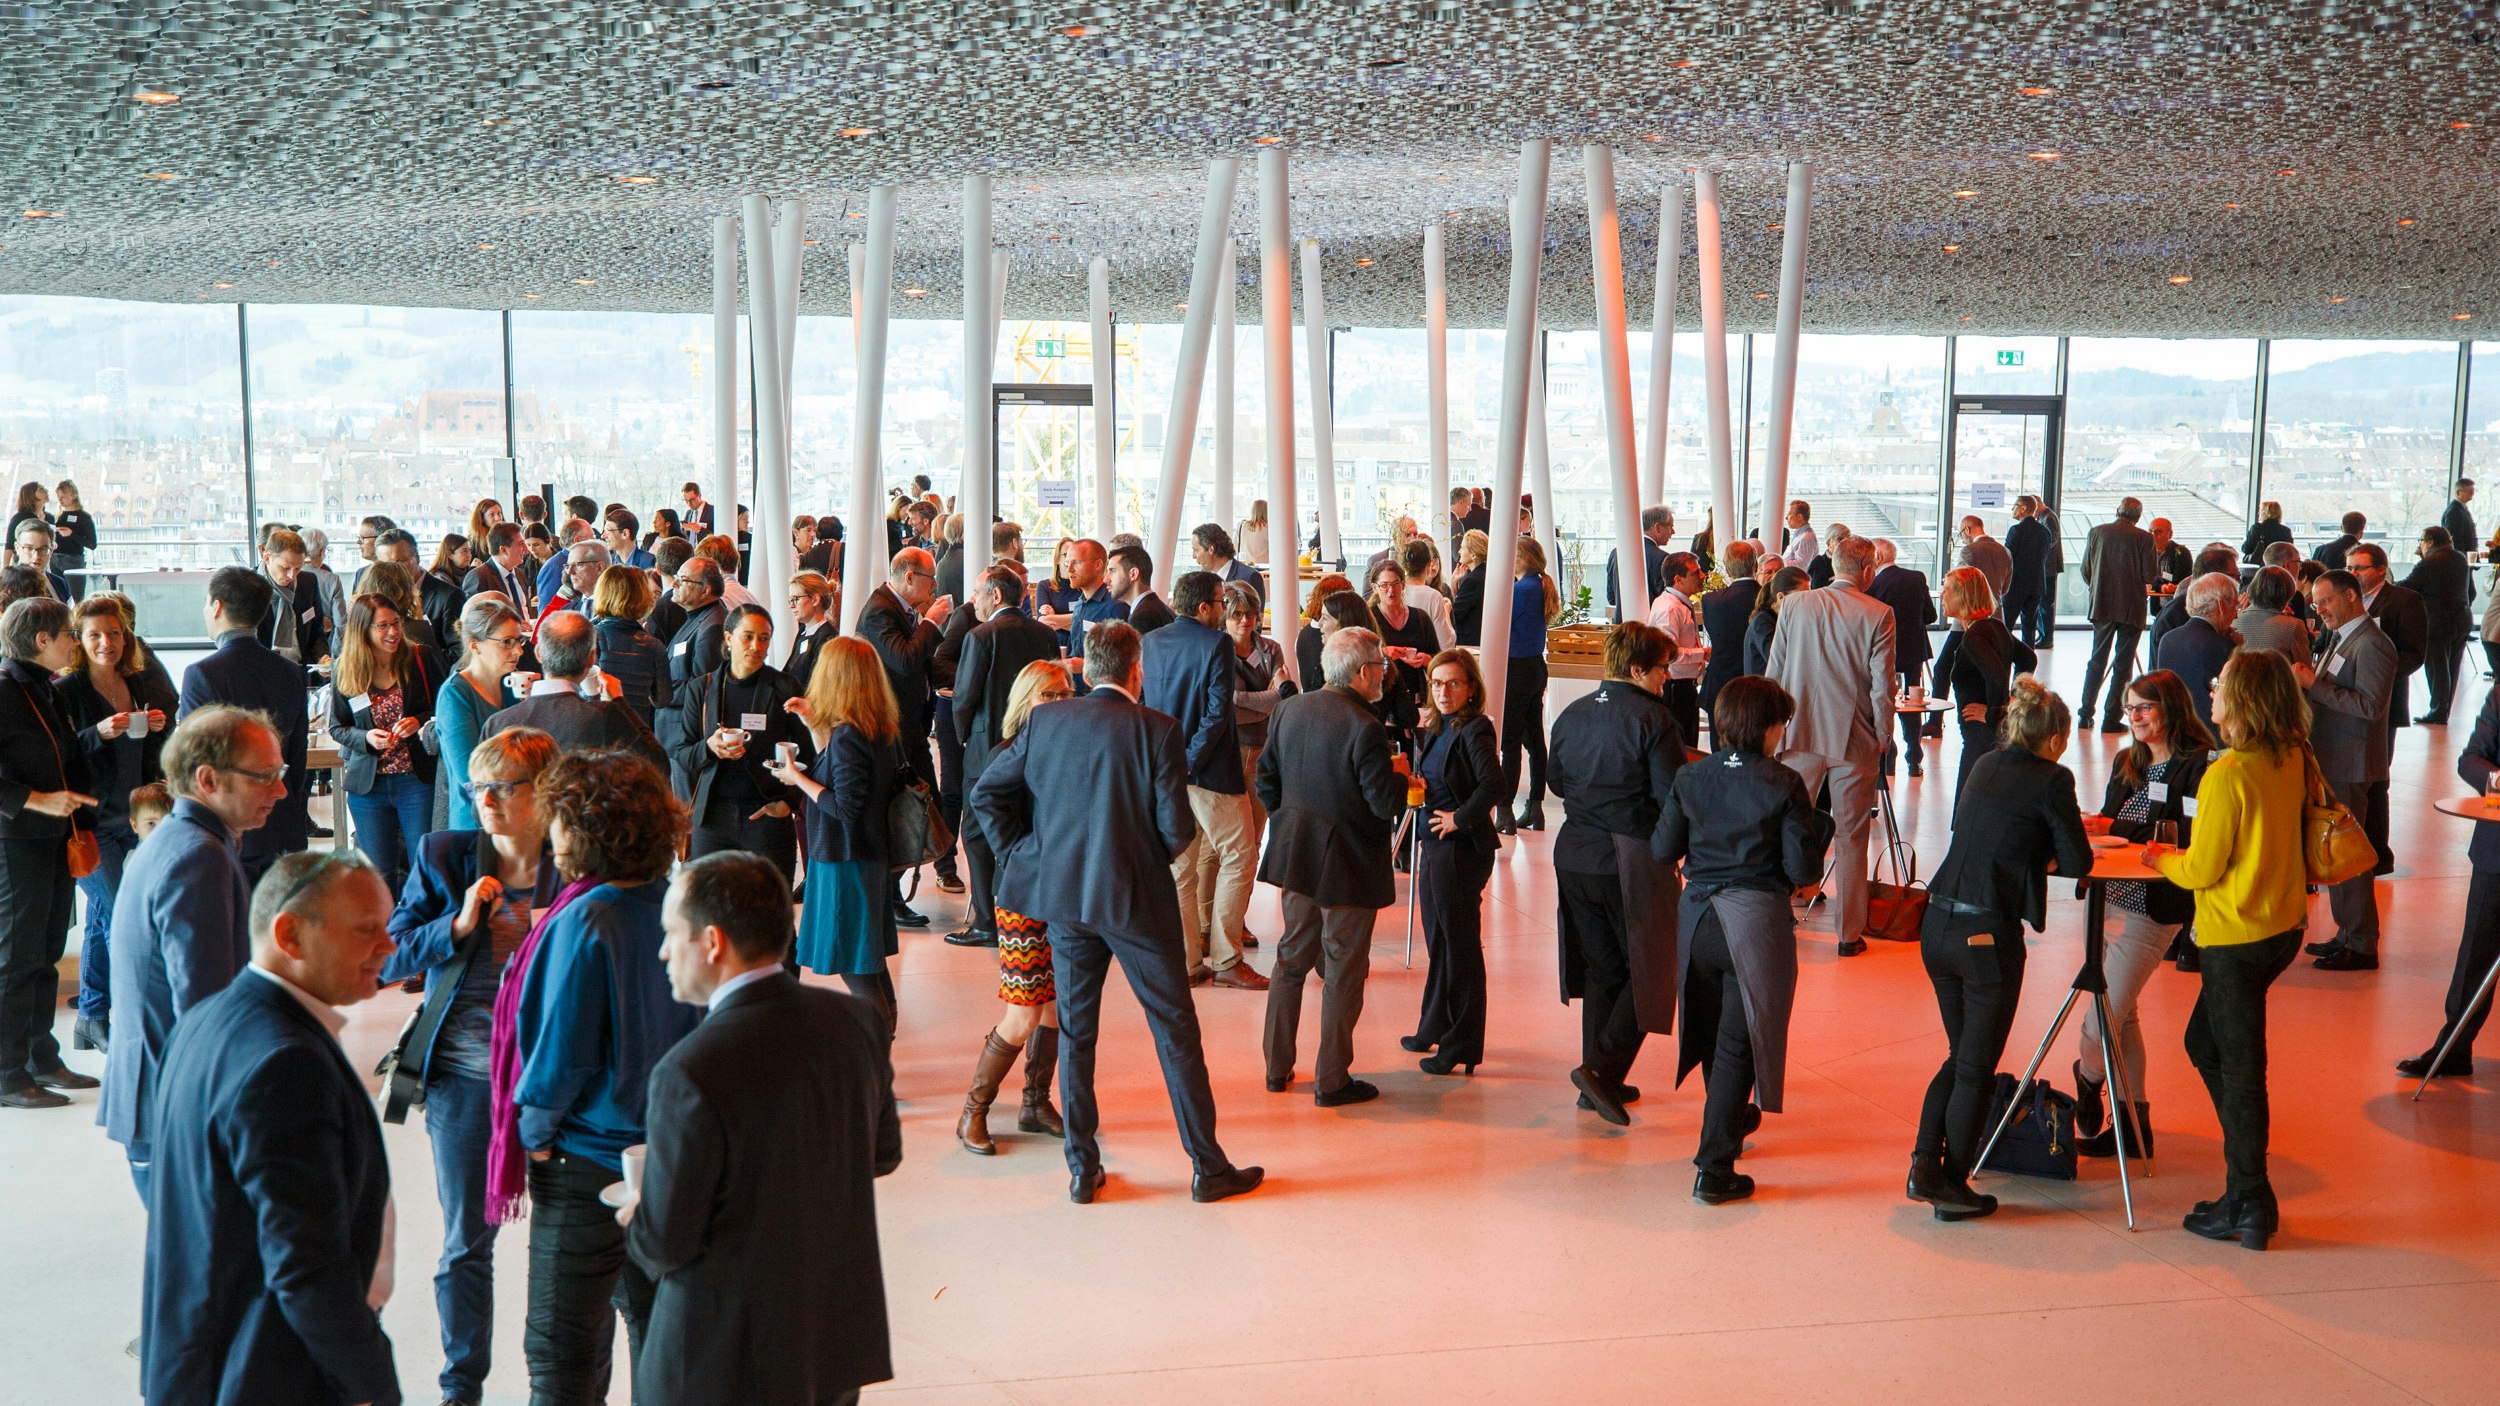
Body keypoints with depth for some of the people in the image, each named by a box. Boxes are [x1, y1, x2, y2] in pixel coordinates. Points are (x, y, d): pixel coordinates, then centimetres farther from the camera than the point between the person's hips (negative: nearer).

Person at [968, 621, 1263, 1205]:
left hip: (1063, 894, 4)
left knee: (1074, 1032, 13)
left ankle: (1083, 1169, 17)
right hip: (1137, 897, -3)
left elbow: (986, 792, 2)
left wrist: (1019, 855, 10)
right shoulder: (1157, 730, -11)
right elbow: (1177, 829, -12)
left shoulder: (1044, 721, 0)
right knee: (1175, 1029, 7)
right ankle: (1208, 1166, 14)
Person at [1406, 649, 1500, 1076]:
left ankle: (1462, 1046, 8)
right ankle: (1434, 1028, 32)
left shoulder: (1475, 729, -15)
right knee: (1437, 943, 19)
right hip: (1432, 847, 9)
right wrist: (1415, 785, -1)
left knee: (1461, 946, 0)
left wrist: (1460, 818, -20)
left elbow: (1492, 782, -29)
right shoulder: (1435, 729, 10)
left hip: (1462, 849, -9)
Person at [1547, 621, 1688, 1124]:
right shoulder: (1652, 717, -13)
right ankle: (1603, 1069, -7)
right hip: (1632, 860, -7)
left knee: (1601, 969, 17)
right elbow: (1673, 796, -16)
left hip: (1574, 855, 7)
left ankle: (1602, 1082, 21)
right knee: (1648, 970, 6)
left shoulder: (1571, 715, 6)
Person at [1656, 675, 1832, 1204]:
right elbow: (1803, 870, -13)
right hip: (1756, 922, -5)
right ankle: (1713, 1170, 1)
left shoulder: (1691, 778, -1)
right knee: (1737, 1043, 2)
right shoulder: (1783, 785, -12)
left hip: (1697, 917, 5)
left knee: (1711, 1031, 24)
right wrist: (1817, 824, 4)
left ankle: (1731, 1119, 49)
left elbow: (1662, 851, 1)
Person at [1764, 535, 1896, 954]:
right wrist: (1881, 737, 4)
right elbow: (1882, 687, -9)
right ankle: (1849, 932, 12)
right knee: (1851, 839, 7)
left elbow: (1773, 674, 4)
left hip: (1800, 733, 2)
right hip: (1855, 740, -2)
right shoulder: (1878, 614, -8)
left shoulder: (1794, 605, 0)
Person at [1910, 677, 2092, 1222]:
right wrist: (2045, 854, 15)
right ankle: (1951, 1185, 15)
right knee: (1977, 1066, 7)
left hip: (1938, 925, 6)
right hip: (1988, 933, -6)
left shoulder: (1984, 767, 12)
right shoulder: (2052, 778, -7)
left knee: (1961, 1054, 20)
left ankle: (1925, 1163, 11)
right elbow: (2078, 863, -5)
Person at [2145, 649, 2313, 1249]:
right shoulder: (2292, 760, 1)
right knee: (2205, 1042, 20)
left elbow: (2202, 869, -16)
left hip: (2236, 939, -8)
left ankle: (2249, 1206, 12)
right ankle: (2250, 1194, 25)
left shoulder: (2226, 774, -22)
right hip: (2284, 924, 8)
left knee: (2239, 1067, 2)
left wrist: (2162, 859, 4)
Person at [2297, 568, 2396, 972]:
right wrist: (2308, 681, 1)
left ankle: (2361, 946, 3)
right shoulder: (2338, 638, 14)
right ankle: (2348, 934, 26)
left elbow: (2371, 705, -24)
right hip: (2329, 760, 10)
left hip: (2350, 766, -10)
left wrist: (2315, 685, -23)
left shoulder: (2372, 645, -16)